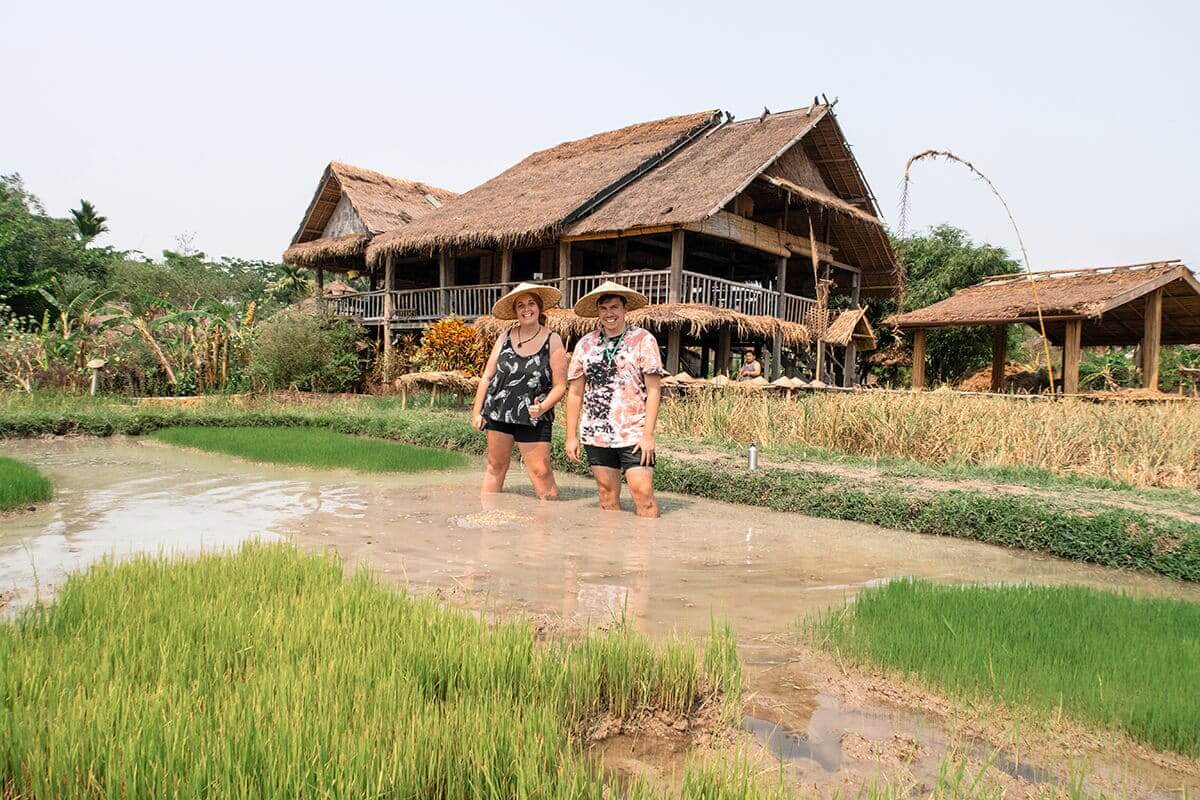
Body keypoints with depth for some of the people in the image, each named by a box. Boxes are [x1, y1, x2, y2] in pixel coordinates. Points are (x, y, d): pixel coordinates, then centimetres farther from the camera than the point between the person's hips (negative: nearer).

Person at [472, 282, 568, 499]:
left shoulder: (552, 341, -5)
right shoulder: (505, 337, 4)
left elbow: (560, 385, -6)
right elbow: (487, 377, 8)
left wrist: (543, 407, -21)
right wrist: (477, 411, 5)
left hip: (533, 417, -3)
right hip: (497, 412, 3)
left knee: (540, 471, -6)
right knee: (495, 466, 11)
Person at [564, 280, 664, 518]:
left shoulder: (643, 340, -1)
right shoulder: (585, 344, 8)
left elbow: (654, 389, -4)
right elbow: (575, 393, 10)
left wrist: (648, 434, -11)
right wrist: (571, 436, 6)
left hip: (634, 435, -3)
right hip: (596, 435, 3)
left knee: (643, 493, -8)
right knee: (607, 494, 8)